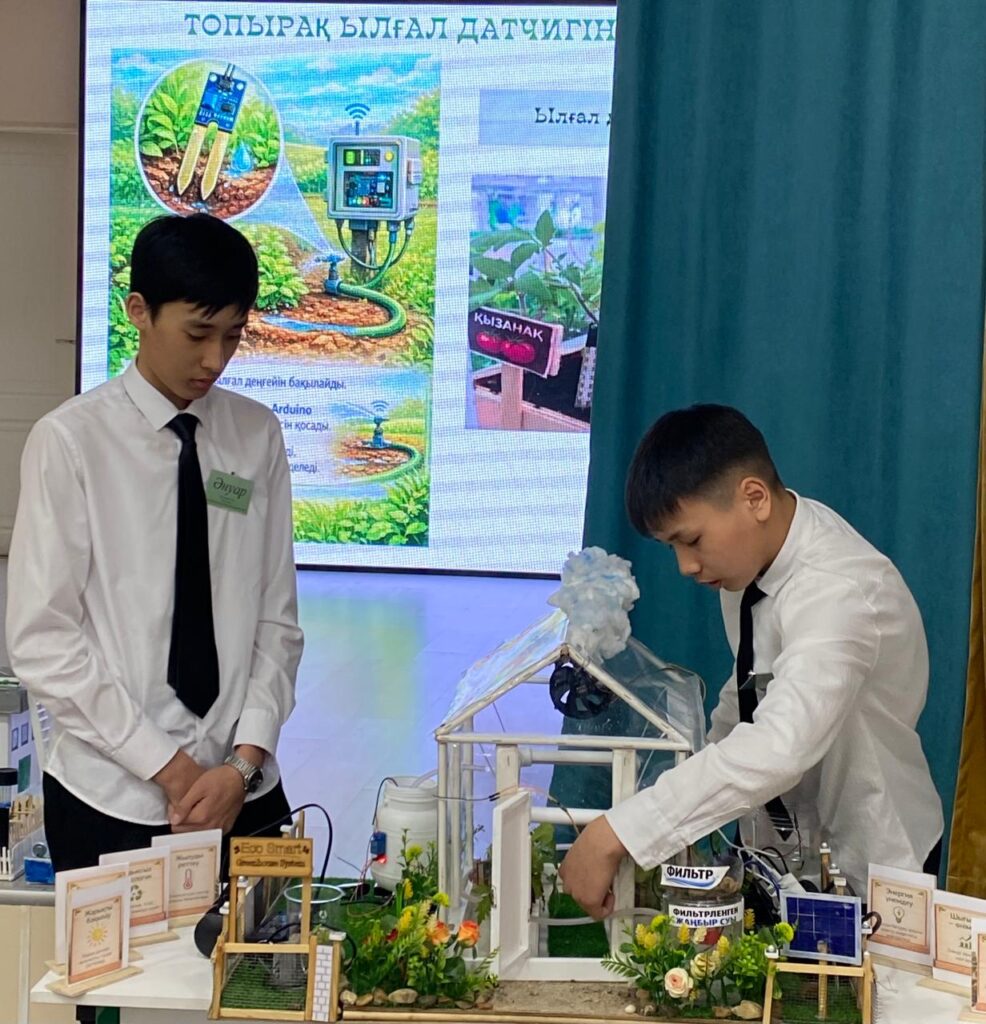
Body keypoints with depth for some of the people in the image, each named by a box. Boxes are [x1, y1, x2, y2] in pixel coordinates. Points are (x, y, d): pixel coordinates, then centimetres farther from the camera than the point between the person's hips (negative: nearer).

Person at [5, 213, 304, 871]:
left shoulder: (257, 435, 3)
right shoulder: (71, 441, -6)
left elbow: (277, 619, 4)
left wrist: (245, 761, -8)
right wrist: (168, 766, -11)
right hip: (110, 800, -2)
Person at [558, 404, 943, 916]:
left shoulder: (839, 593, -31)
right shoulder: (753, 550, -6)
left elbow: (777, 749, -45)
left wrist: (614, 835, -46)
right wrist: (697, 782, 2)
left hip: (865, 870, -7)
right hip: (780, 849, 7)